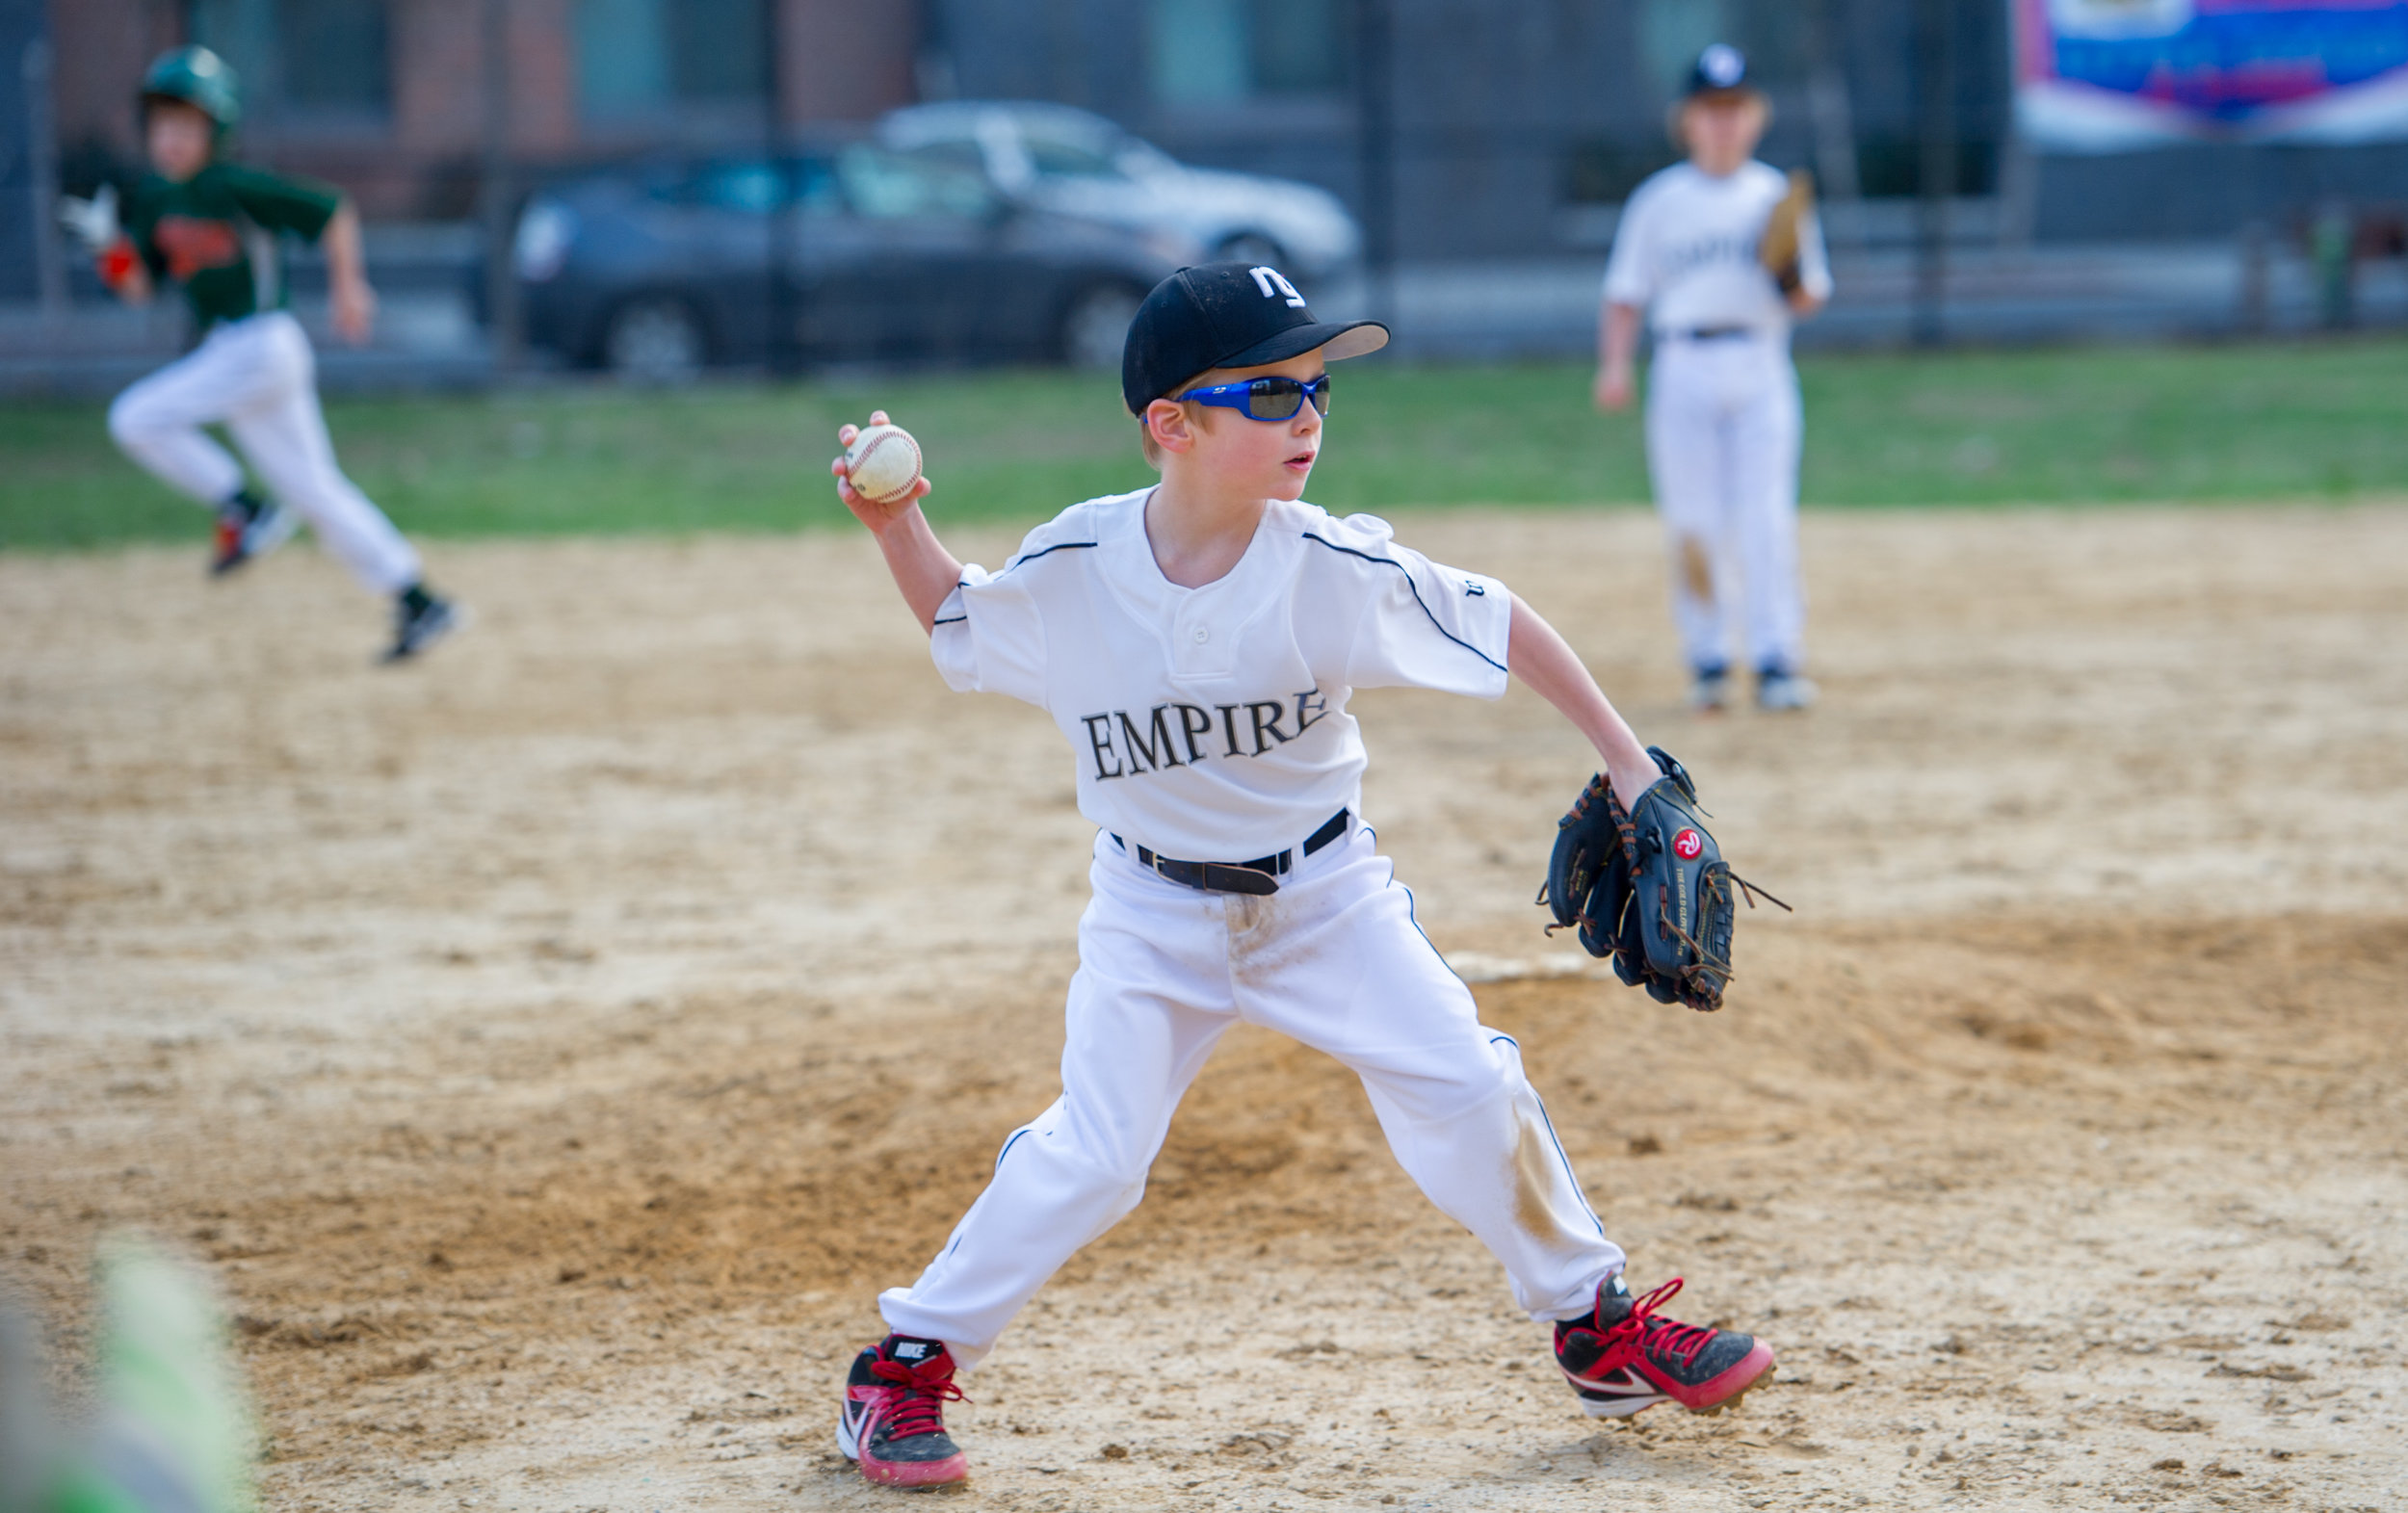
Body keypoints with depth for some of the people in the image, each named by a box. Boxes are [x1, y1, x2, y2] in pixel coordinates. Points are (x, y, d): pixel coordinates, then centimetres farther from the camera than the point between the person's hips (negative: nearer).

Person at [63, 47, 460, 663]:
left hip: (262, 343, -8)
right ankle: (417, 603, 15)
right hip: (223, 355, 8)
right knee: (316, 492, 10)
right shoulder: (153, 198, 9)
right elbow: (138, 287, 11)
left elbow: (333, 210, -8)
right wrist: (111, 246, -7)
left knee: (137, 419, -15)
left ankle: (247, 513, -6)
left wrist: (346, 286, -2)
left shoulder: (236, 187, -13)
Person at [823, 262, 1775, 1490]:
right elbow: (960, 630, 4)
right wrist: (896, 527, -13)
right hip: (1154, 914, -1)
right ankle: (906, 1364, 5)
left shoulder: (1332, 570, -20)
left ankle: (1596, 1325, 19)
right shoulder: (1070, 568, -18)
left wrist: (1627, 762, -6)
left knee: (1468, 1092, -3)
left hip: (1326, 893, 1)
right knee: (1089, 1157, -12)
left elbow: (1500, 625, -7)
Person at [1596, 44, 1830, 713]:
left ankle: (1775, 662, -9)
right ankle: (1707, 661, 9)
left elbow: (1808, 301, 11)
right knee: (1693, 524, -2)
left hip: (1760, 371, 0)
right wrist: (1614, 365, -7)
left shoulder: (1777, 197, 10)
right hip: (1683, 371, 0)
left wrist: (1795, 277, -12)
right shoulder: (1658, 201, 9)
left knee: (1766, 518, -9)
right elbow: (1627, 294, 8)